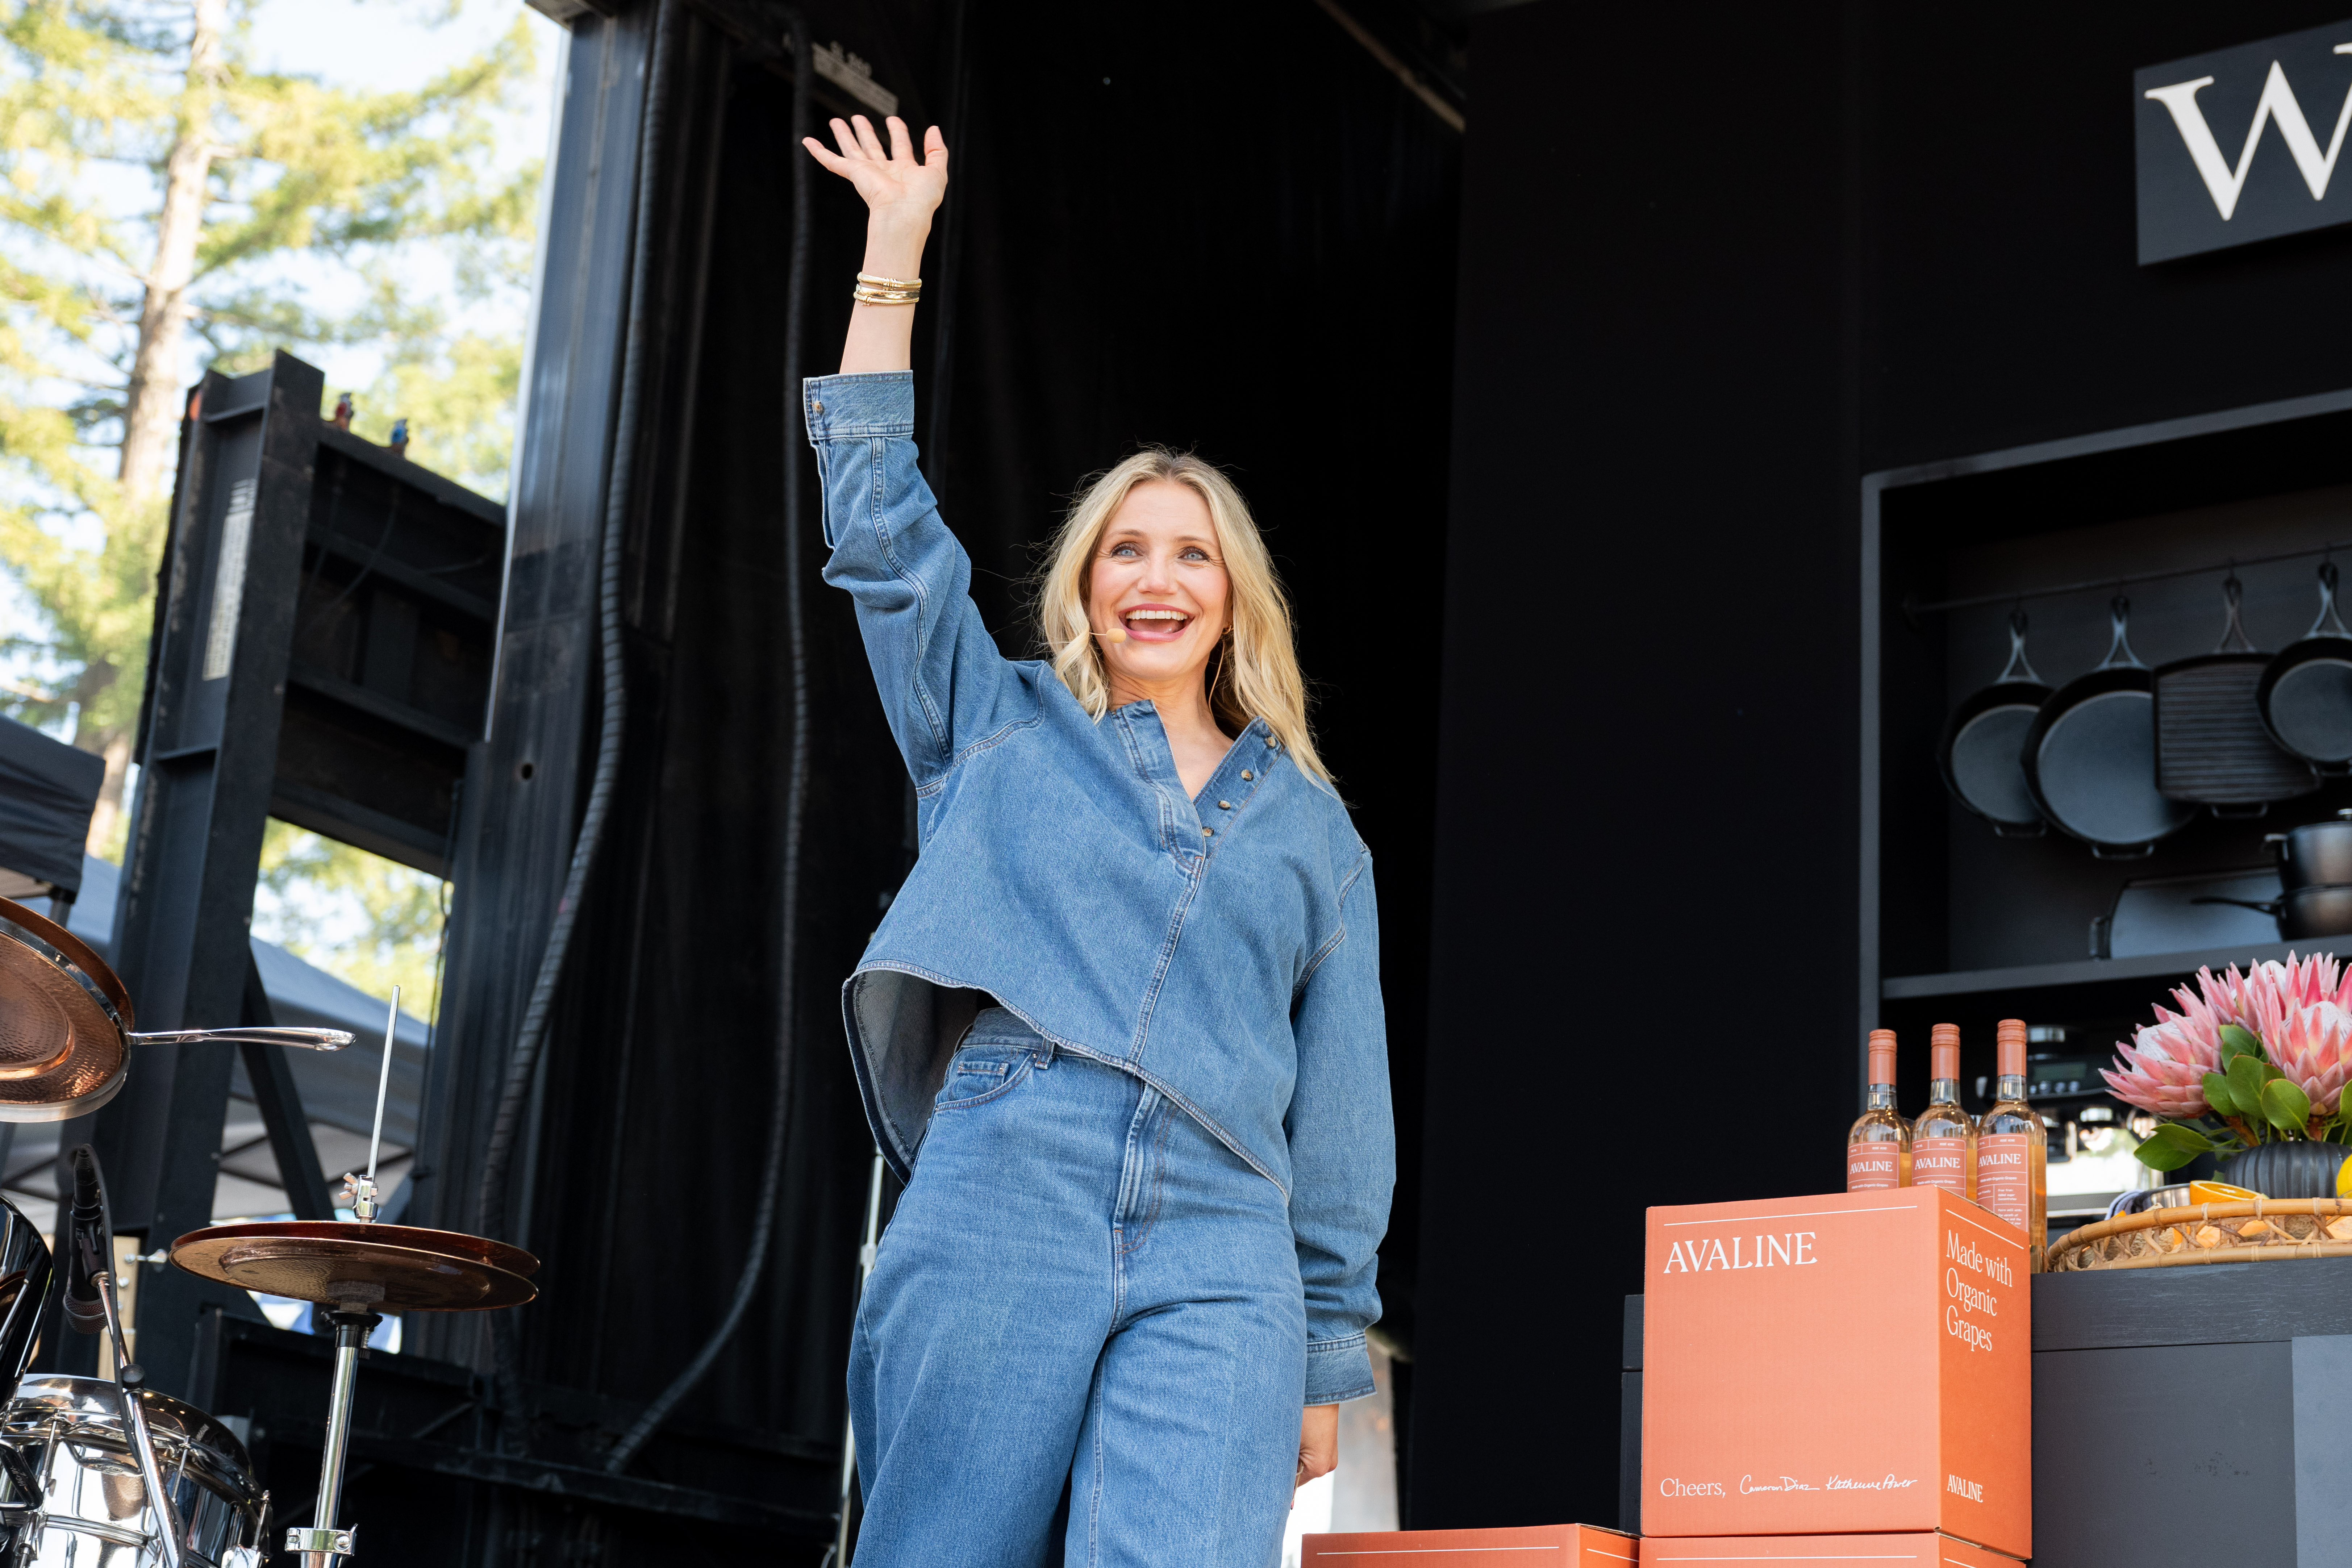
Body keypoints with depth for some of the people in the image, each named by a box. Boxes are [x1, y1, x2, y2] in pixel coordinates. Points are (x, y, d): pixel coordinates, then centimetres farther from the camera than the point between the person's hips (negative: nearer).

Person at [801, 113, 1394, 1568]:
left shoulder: (1311, 830, 18)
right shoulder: (1000, 731, 16)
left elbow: (1342, 1110, 16)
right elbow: (883, 526, 9)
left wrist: (1330, 1354, 12)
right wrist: (894, 254, 8)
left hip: (1216, 1277, 0)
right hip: (991, 1229, 0)